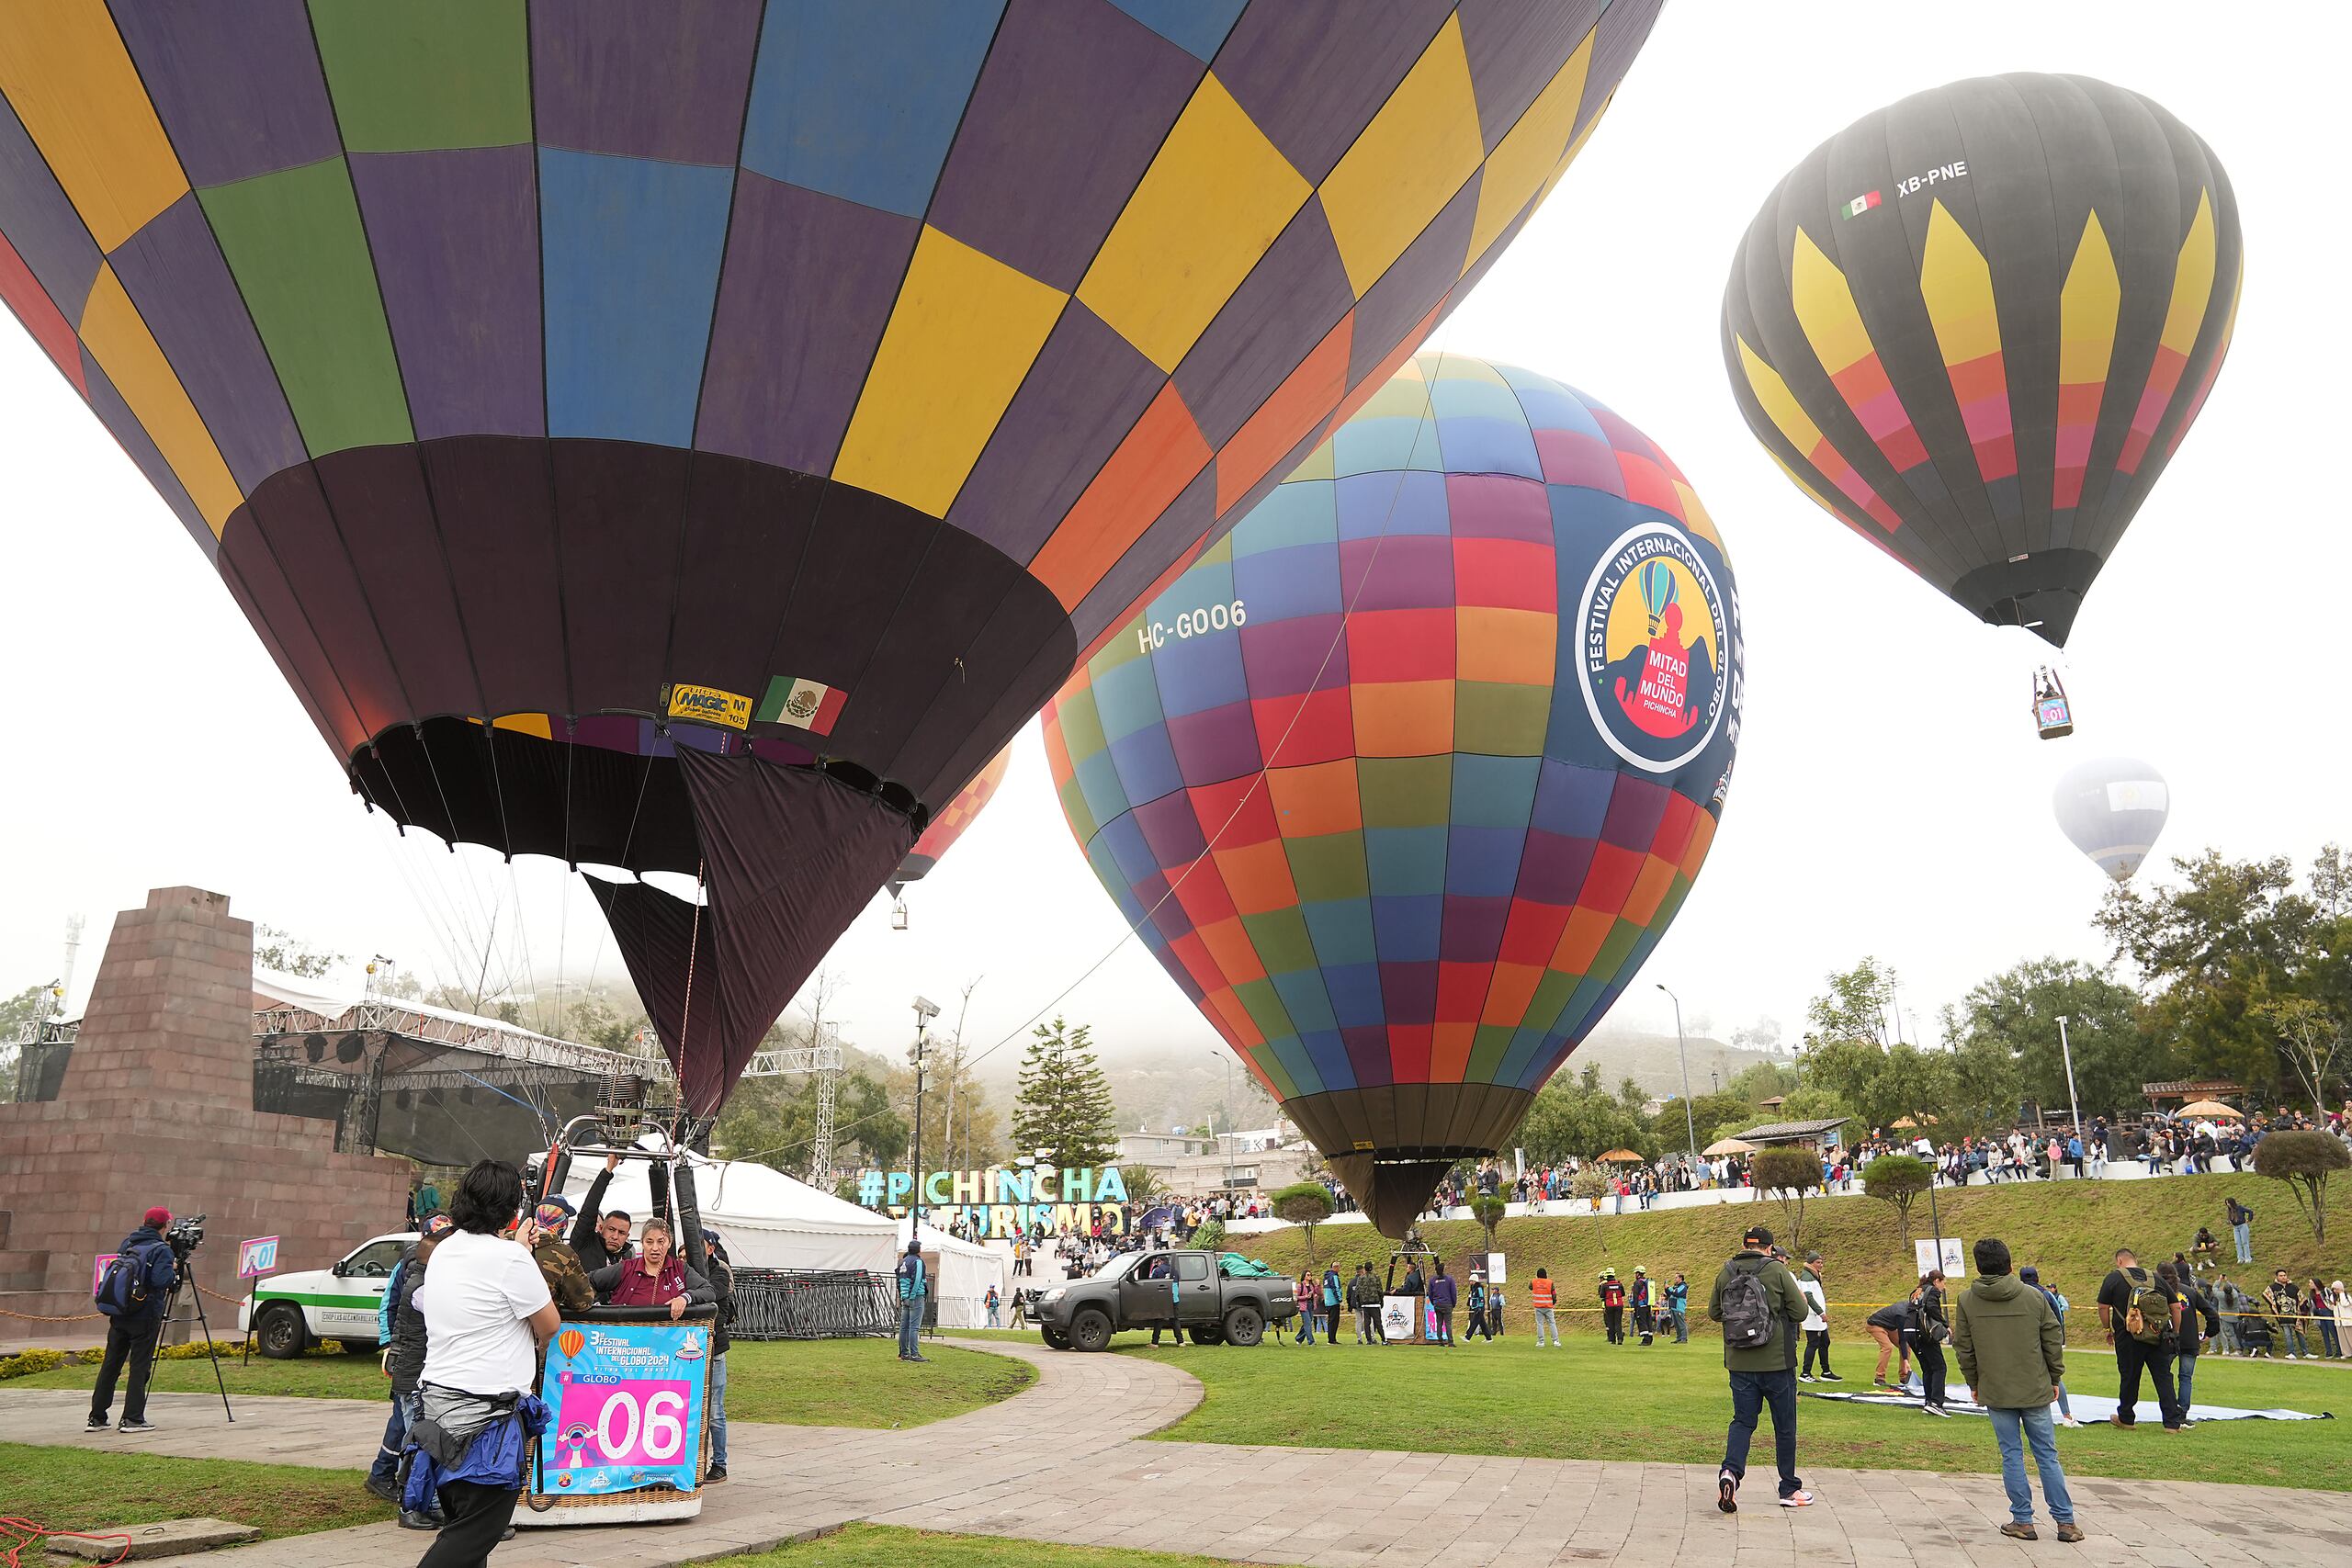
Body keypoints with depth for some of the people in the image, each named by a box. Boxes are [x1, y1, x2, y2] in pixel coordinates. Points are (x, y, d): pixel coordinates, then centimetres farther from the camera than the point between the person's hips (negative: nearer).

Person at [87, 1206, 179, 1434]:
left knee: (110, 1364, 12)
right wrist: (173, 1270, -1)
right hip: (144, 1316, -6)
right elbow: (161, 1280, -21)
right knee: (140, 1366, -1)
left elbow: (116, 1272, 21)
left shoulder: (127, 1244, 10)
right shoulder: (160, 1249, -11)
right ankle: (133, 1418, -1)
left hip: (117, 1313, 7)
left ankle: (97, 1418, 16)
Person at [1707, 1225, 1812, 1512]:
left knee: (1743, 1420, 10)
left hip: (1739, 1364, 3)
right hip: (1777, 1362, -3)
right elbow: (1800, 1312, -7)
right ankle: (1790, 1489, 21)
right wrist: (1796, 1291, 11)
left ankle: (1731, 1472, -14)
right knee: (1785, 1426, 12)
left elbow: (1714, 1312, 10)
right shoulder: (1777, 1271, -10)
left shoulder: (1726, 1273, 1)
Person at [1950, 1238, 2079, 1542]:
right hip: (2036, 1390, 1)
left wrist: (1975, 1385, 12)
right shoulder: (2034, 1296, -5)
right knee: (2047, 1454, 10)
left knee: (2012, 1455, 8)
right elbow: (2054, 1340, 0)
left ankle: (2022, 1521, 11)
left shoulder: (1966, 1300, -4)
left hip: (1995, 1392, -1)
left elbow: (1963, 1349, 0)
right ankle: (2065, 1521, 15)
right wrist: (2055, 1379, 14)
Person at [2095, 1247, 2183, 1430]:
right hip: (2159, 1338, 3)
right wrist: (2175, 1333, 17)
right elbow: (2176, 1306, 10)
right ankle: (2172, 1422, 6)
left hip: (2129, 1338, -3)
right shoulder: (2155, 1278, 11)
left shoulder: (2114, 1278, 0)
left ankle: (2125, 1417, 20)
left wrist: (2108, 1329, 9)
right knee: (2164, 1378, 8)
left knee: (2129, 1377, 7)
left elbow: (2103, 1307, -4)